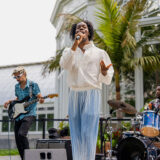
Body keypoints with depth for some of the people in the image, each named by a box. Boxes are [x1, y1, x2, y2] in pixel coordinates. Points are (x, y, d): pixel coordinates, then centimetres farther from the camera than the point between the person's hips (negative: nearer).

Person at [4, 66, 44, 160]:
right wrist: (10, 102, 8)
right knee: (17, 139, 5)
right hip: (18, 115, 7)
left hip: (29, 114, -7)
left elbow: (40, 97, -7)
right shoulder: (17, 86, 11)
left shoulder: (33, 85, -6)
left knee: (21, 134, -25)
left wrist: (41, 100, -29)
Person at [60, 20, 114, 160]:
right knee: (76, 133, 3)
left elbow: (107, 79, 5)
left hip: (92, 94, -3)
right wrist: (75, 44, -14)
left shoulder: (99, 53, 9)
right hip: (74, 95, 3)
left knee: (88, 133, -9)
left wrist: (104, 72, -18)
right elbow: (64, 65, -8)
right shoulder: (69, 51, 15)